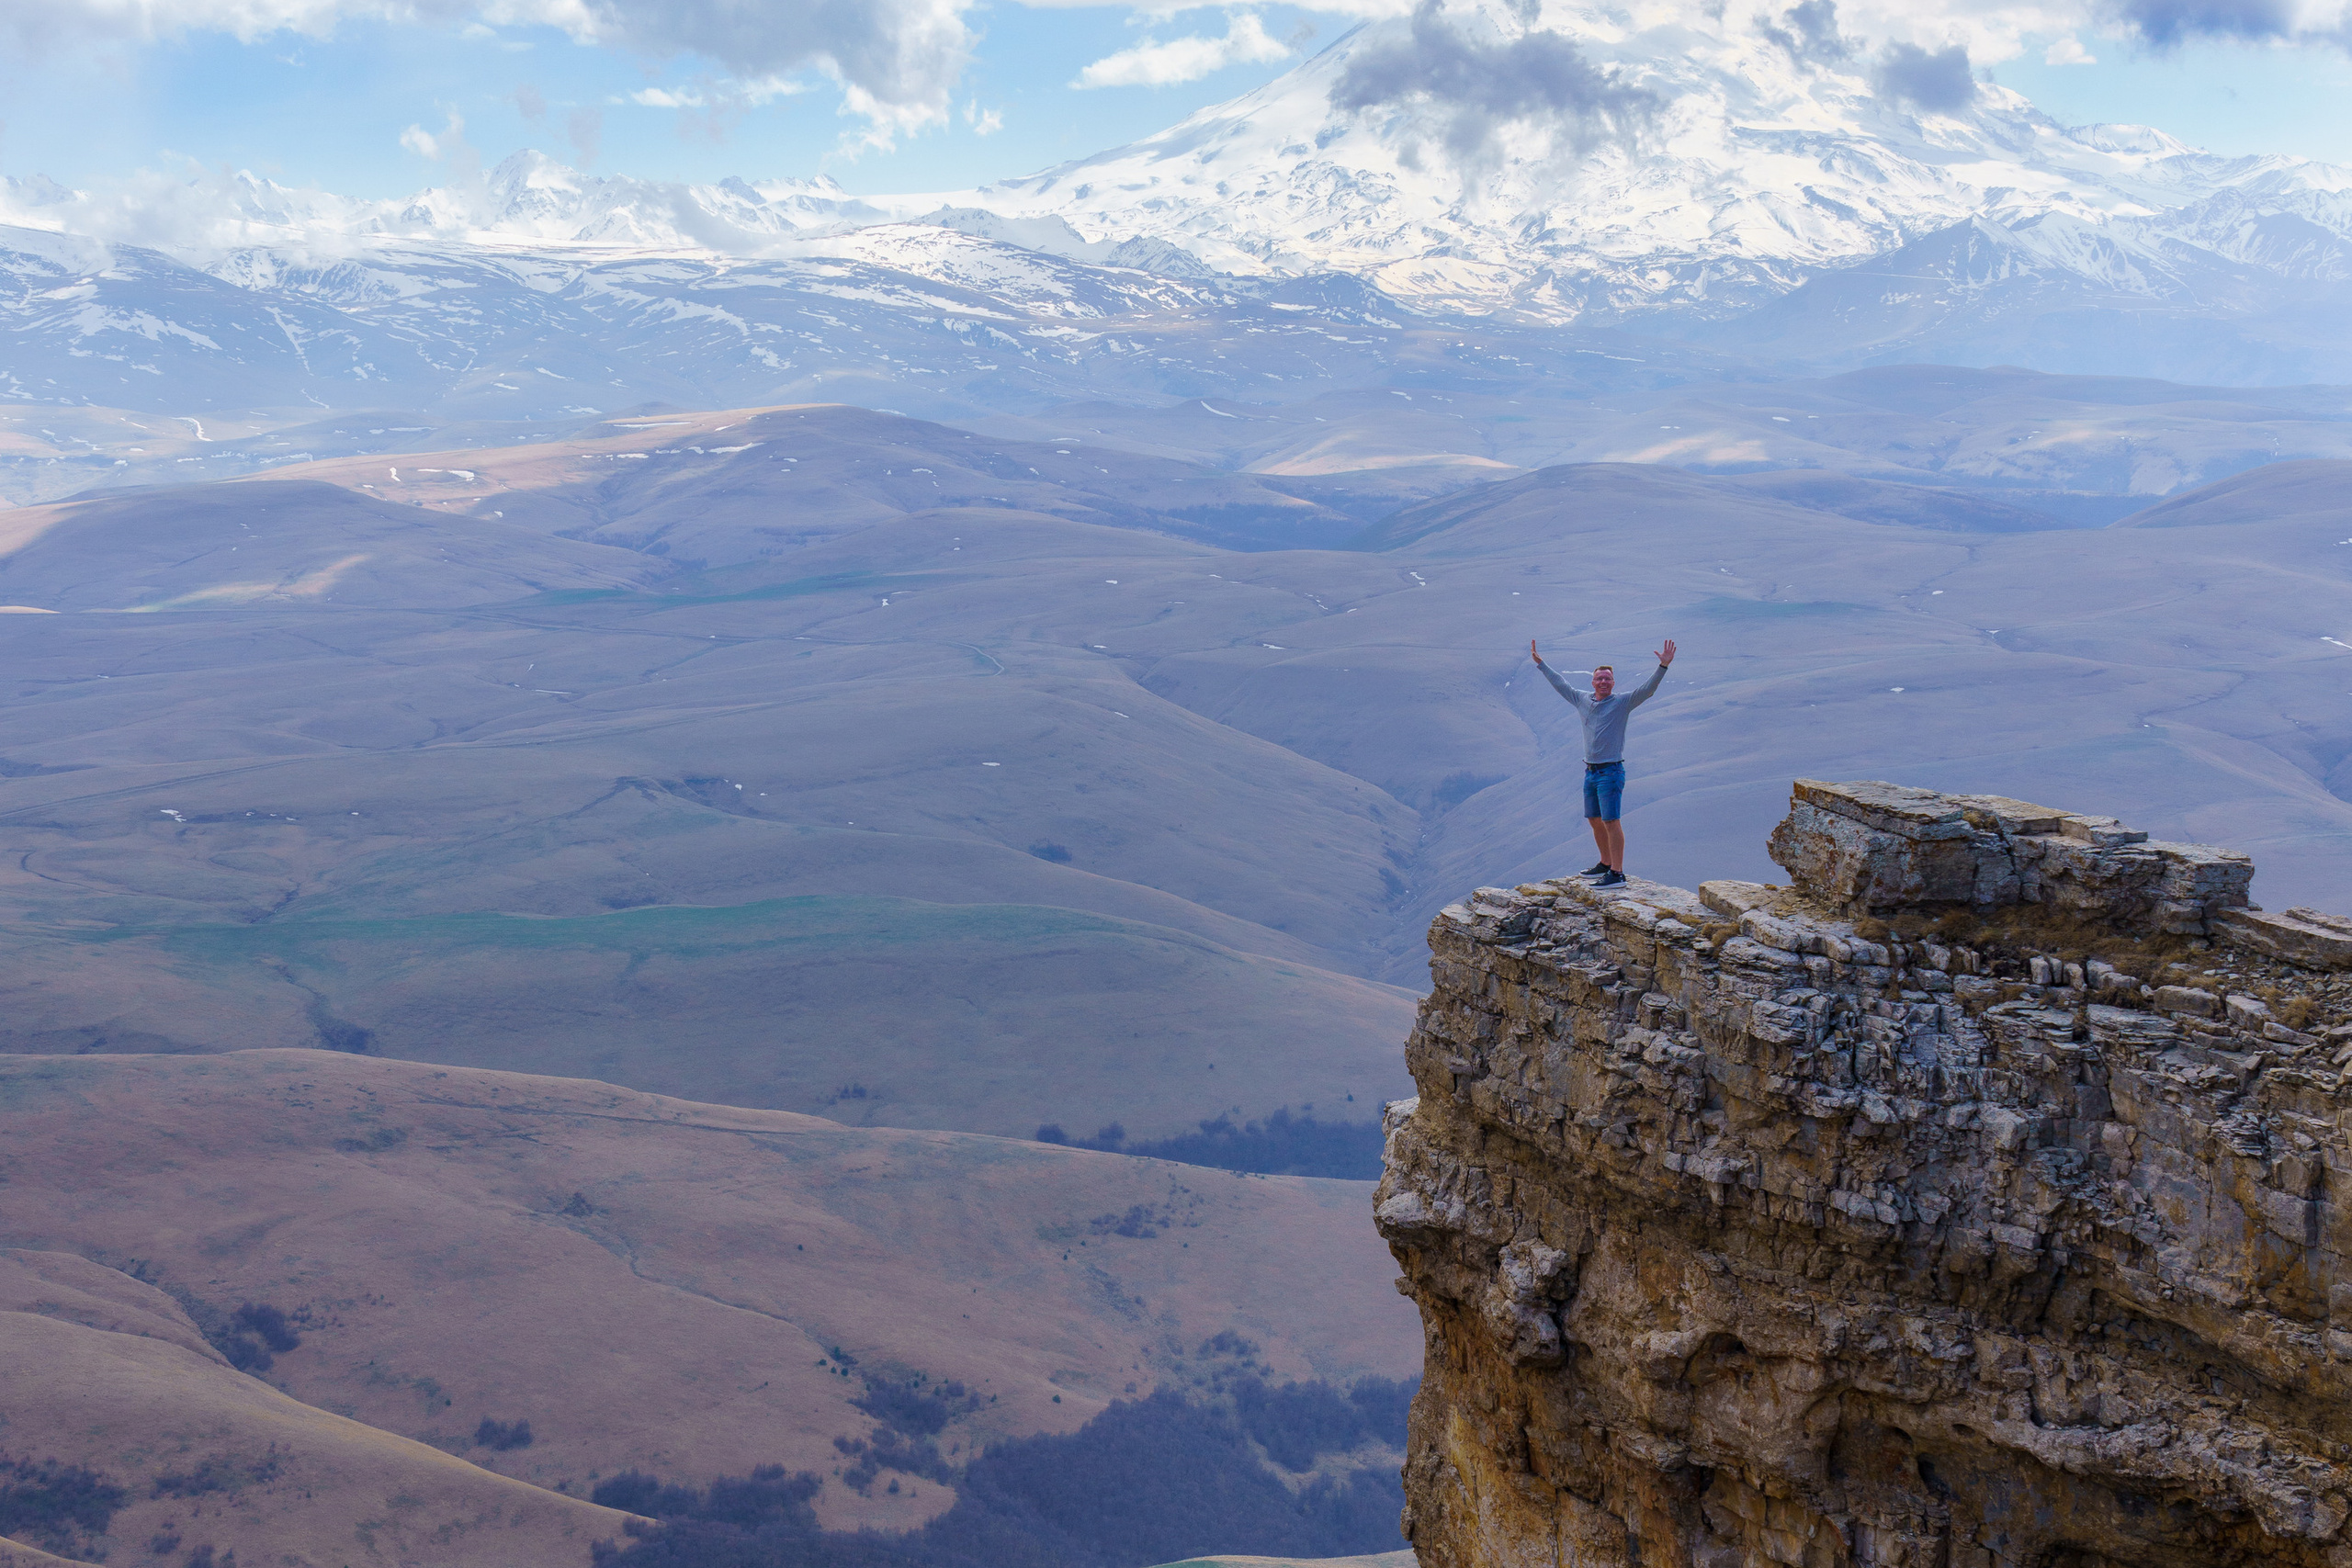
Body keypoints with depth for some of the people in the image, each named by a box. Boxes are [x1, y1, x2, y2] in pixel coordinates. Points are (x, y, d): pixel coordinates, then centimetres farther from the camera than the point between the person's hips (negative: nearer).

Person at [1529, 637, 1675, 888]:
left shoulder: (1622, 702, -5)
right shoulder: (1582, 700, 11)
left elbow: (1648, 689, -16)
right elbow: (1559, 684, 25)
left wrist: (1663, 666, -30)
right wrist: (1540, 663, 31)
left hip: (1611, 771, -7)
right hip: (1590, 771, 7)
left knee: (1611, 821, -10)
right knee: (1594, 820, 14)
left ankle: (1617, 874, -10)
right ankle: (1606, 864, 28)